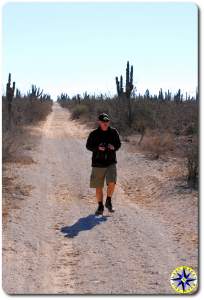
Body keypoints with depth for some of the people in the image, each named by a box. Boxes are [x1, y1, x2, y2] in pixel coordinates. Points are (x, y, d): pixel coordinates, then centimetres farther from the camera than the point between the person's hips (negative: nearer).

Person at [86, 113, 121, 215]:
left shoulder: (113, 132, 2)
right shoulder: (94, 134, -3)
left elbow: (118, 144, 11)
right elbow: (88, 146, 0)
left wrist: (114, 147, -12)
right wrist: (98, 148, -18)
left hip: (111, 163, 0)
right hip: (98, 164, 0)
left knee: (111, 183, -18)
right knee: (98, 187, 6)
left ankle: (108, 202, 6)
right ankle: (100, 206, 24)